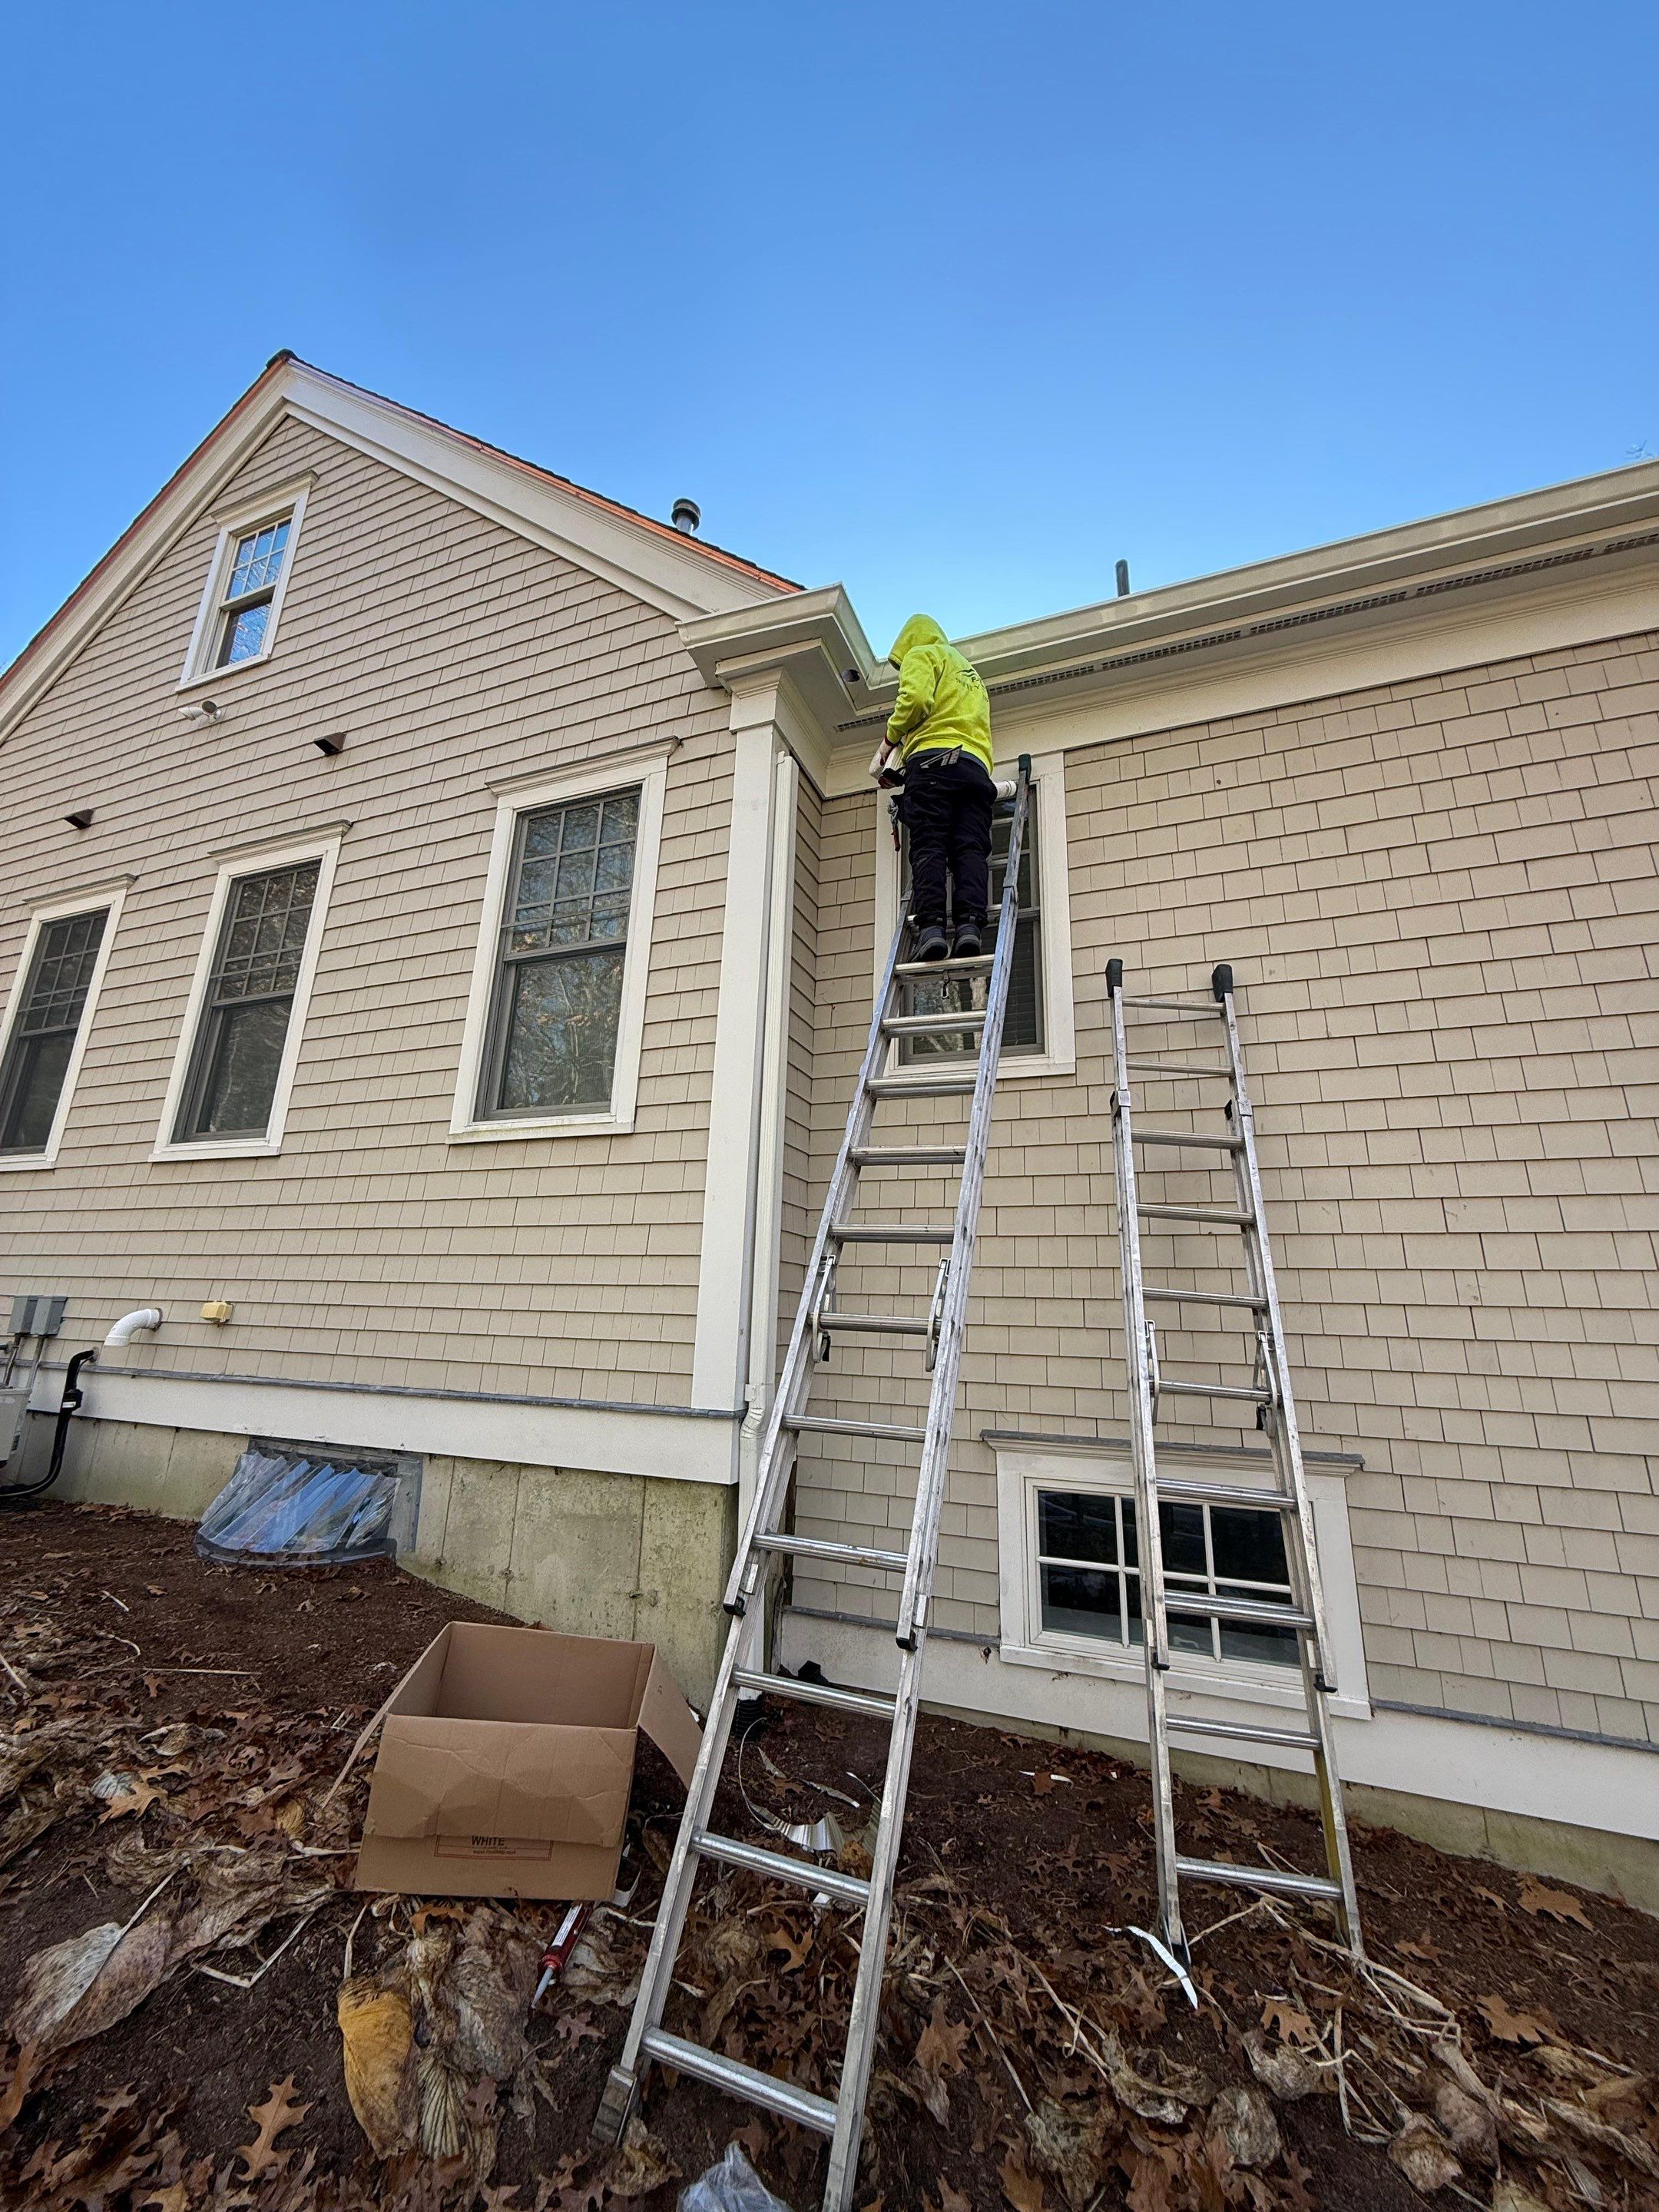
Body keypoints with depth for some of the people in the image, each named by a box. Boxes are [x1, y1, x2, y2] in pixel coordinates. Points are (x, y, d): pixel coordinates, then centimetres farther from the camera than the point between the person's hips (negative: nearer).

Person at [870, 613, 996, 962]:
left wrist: (891, 737, 7)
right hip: (977, 765, 6)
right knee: (970, 848, -8)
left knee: (928, 847, -15)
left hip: (933, 756, -6)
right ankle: (970, 925, -26)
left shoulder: (922, 654, 16)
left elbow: (916, 699, -6)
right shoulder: (971, 673, 40)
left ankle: (931, 927, -29)